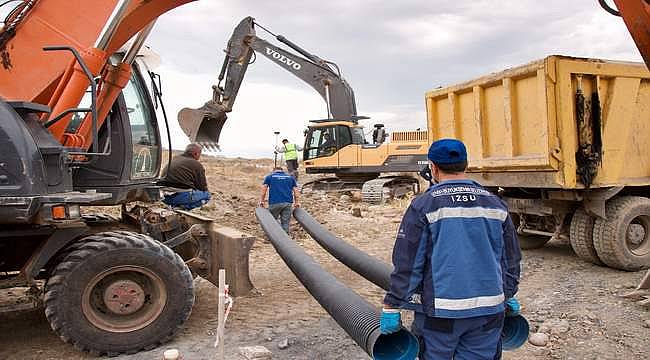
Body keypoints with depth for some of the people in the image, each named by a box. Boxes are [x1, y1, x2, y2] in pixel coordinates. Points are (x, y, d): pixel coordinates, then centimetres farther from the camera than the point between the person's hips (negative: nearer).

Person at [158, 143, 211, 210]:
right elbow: (203, 188, 3)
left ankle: (174, 205, 9)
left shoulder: (173, 159, 22)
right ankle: (185, 207, -10)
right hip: (181, 197, -7)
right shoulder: (197, 165, 1)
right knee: (206, 194, 7)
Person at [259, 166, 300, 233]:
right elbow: (295, 190, 13)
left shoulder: (269, 177, 15)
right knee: (285, 222, 6)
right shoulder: (290, 177, 20)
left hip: (274, 202, -2)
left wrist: (262, 201, 8)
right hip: (288, 202, 2)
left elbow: (264, 189, 4)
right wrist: (296, 202, 18)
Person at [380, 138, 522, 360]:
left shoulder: (423, 206, -9)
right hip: (489, 310, 4)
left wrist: (391, 307, -2)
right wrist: (508, 296, 29)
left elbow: (406, 265, -10)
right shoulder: (495, 204, 5)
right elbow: (511, 260, 14)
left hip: (440, 312, -4)